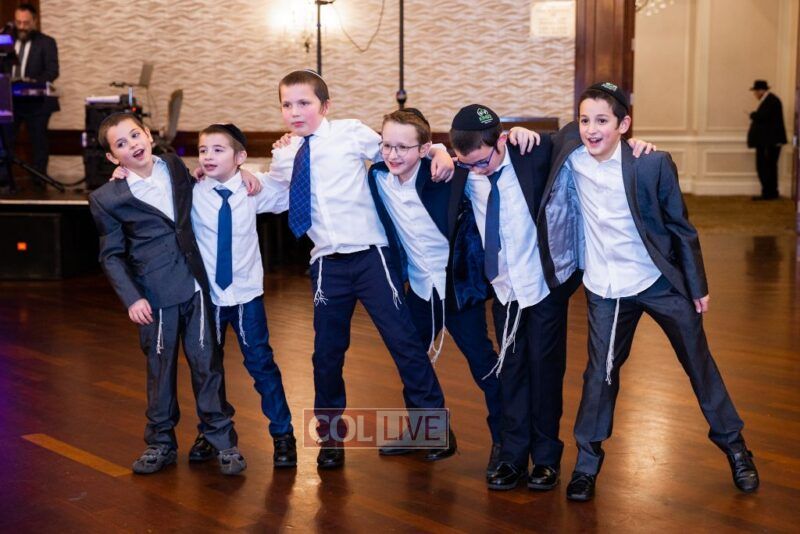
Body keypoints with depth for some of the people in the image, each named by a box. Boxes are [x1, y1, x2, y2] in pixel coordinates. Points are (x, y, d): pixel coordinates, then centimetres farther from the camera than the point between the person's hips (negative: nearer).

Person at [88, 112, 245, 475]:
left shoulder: (175, 166, 7)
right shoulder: (107, 199, -3)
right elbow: (111, 255, 1)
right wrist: (131, 298, -11)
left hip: (195, 286, 2)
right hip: (155, 296, -2)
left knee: (207, 362, 5)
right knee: (160, 368, 8)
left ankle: (222, 440, 15)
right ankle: (161, 443, 24)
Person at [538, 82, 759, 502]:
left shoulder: (653, 163, -18)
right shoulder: (572, 155, -11)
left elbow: (680, 227, -7)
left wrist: (697, 285, -2)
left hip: (662, 280, -1)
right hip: (605, 288, 2)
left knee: (699, 363, 11)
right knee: (600, 373, 7)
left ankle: (733, 444, 30)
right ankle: (587, 460, 22)